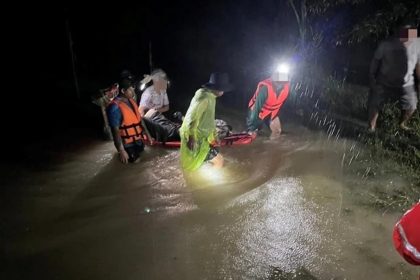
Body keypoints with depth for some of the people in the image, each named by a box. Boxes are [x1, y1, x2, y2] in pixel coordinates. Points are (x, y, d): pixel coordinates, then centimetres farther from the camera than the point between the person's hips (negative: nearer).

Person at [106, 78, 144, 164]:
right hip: (127, 143, -8)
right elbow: (116, 130, -25)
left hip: (137, 139, 8)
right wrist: (121, 150, -24)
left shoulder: (131, 101, -1)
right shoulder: (115, 107, -26)